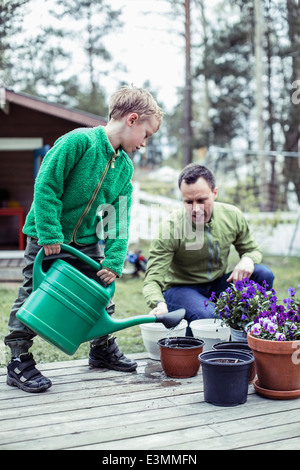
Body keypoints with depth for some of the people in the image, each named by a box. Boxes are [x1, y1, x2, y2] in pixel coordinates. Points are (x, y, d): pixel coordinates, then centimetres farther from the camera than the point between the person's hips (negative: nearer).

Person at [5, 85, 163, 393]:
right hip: (46, 238, -7)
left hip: (87, 242, 7)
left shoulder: (125, 166, 3)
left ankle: (103, 349, 31)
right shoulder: (78, 141, -20)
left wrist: (114, 262, -9)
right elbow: (46, 186, -22)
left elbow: (120, 219, 0)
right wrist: (50, 235, -23)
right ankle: (19, 362, 12)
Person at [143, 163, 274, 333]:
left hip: (219, 284, 5)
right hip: (181, 288, -5)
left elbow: (253, 249, 7)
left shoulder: (232, 216, -10)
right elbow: (153, 279, -23)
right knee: (208, 315, -36)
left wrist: (247, 260, -19)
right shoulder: (170, 228, -23)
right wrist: (159, 304, -46)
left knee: (264, 274, -17)